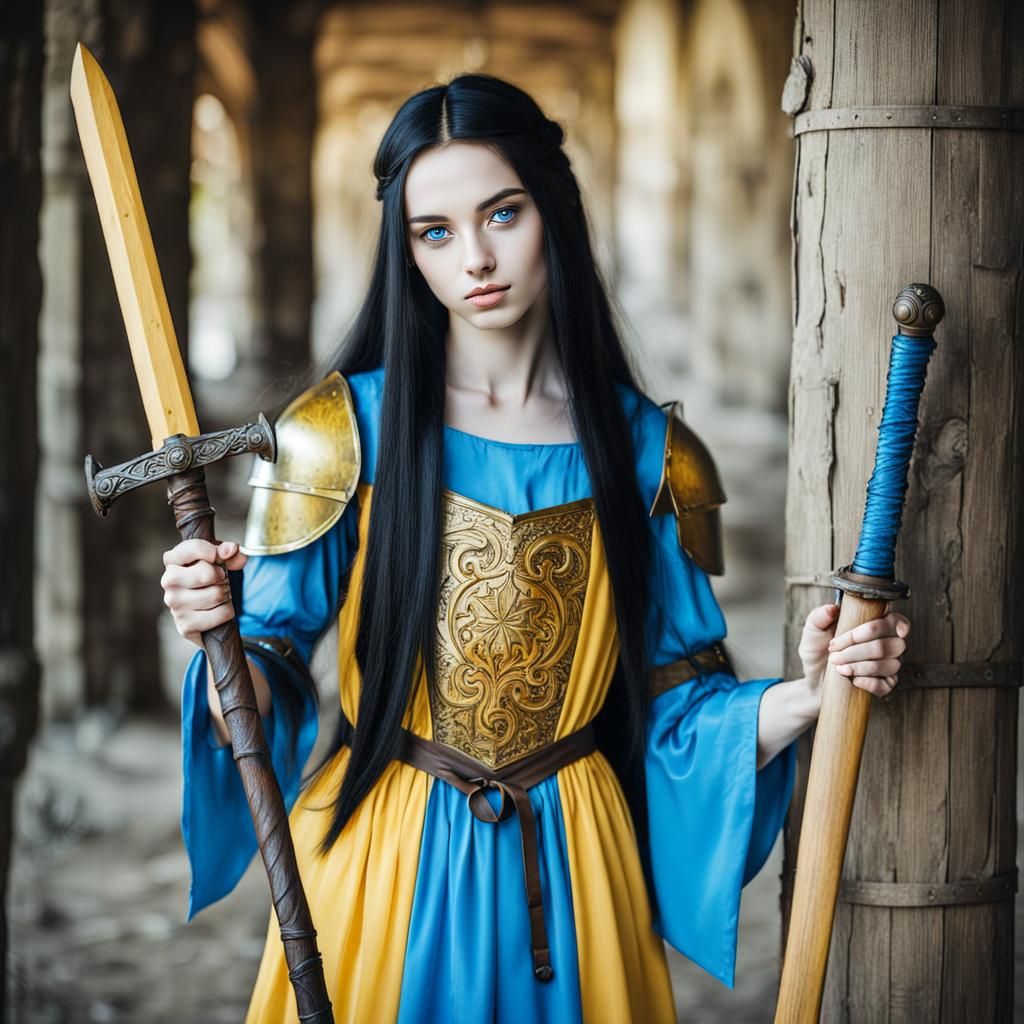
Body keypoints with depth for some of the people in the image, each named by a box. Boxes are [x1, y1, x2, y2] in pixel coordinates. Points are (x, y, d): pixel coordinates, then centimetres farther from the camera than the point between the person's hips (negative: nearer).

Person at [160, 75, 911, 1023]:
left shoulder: (648, 452, 1)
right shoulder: (344, 433, -4)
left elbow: (676, 703, 4)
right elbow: (263, 695, -5)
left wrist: (804, 694, -14)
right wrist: (220, 635, -26)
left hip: (570, 872, 1)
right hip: (386, 869, -1)